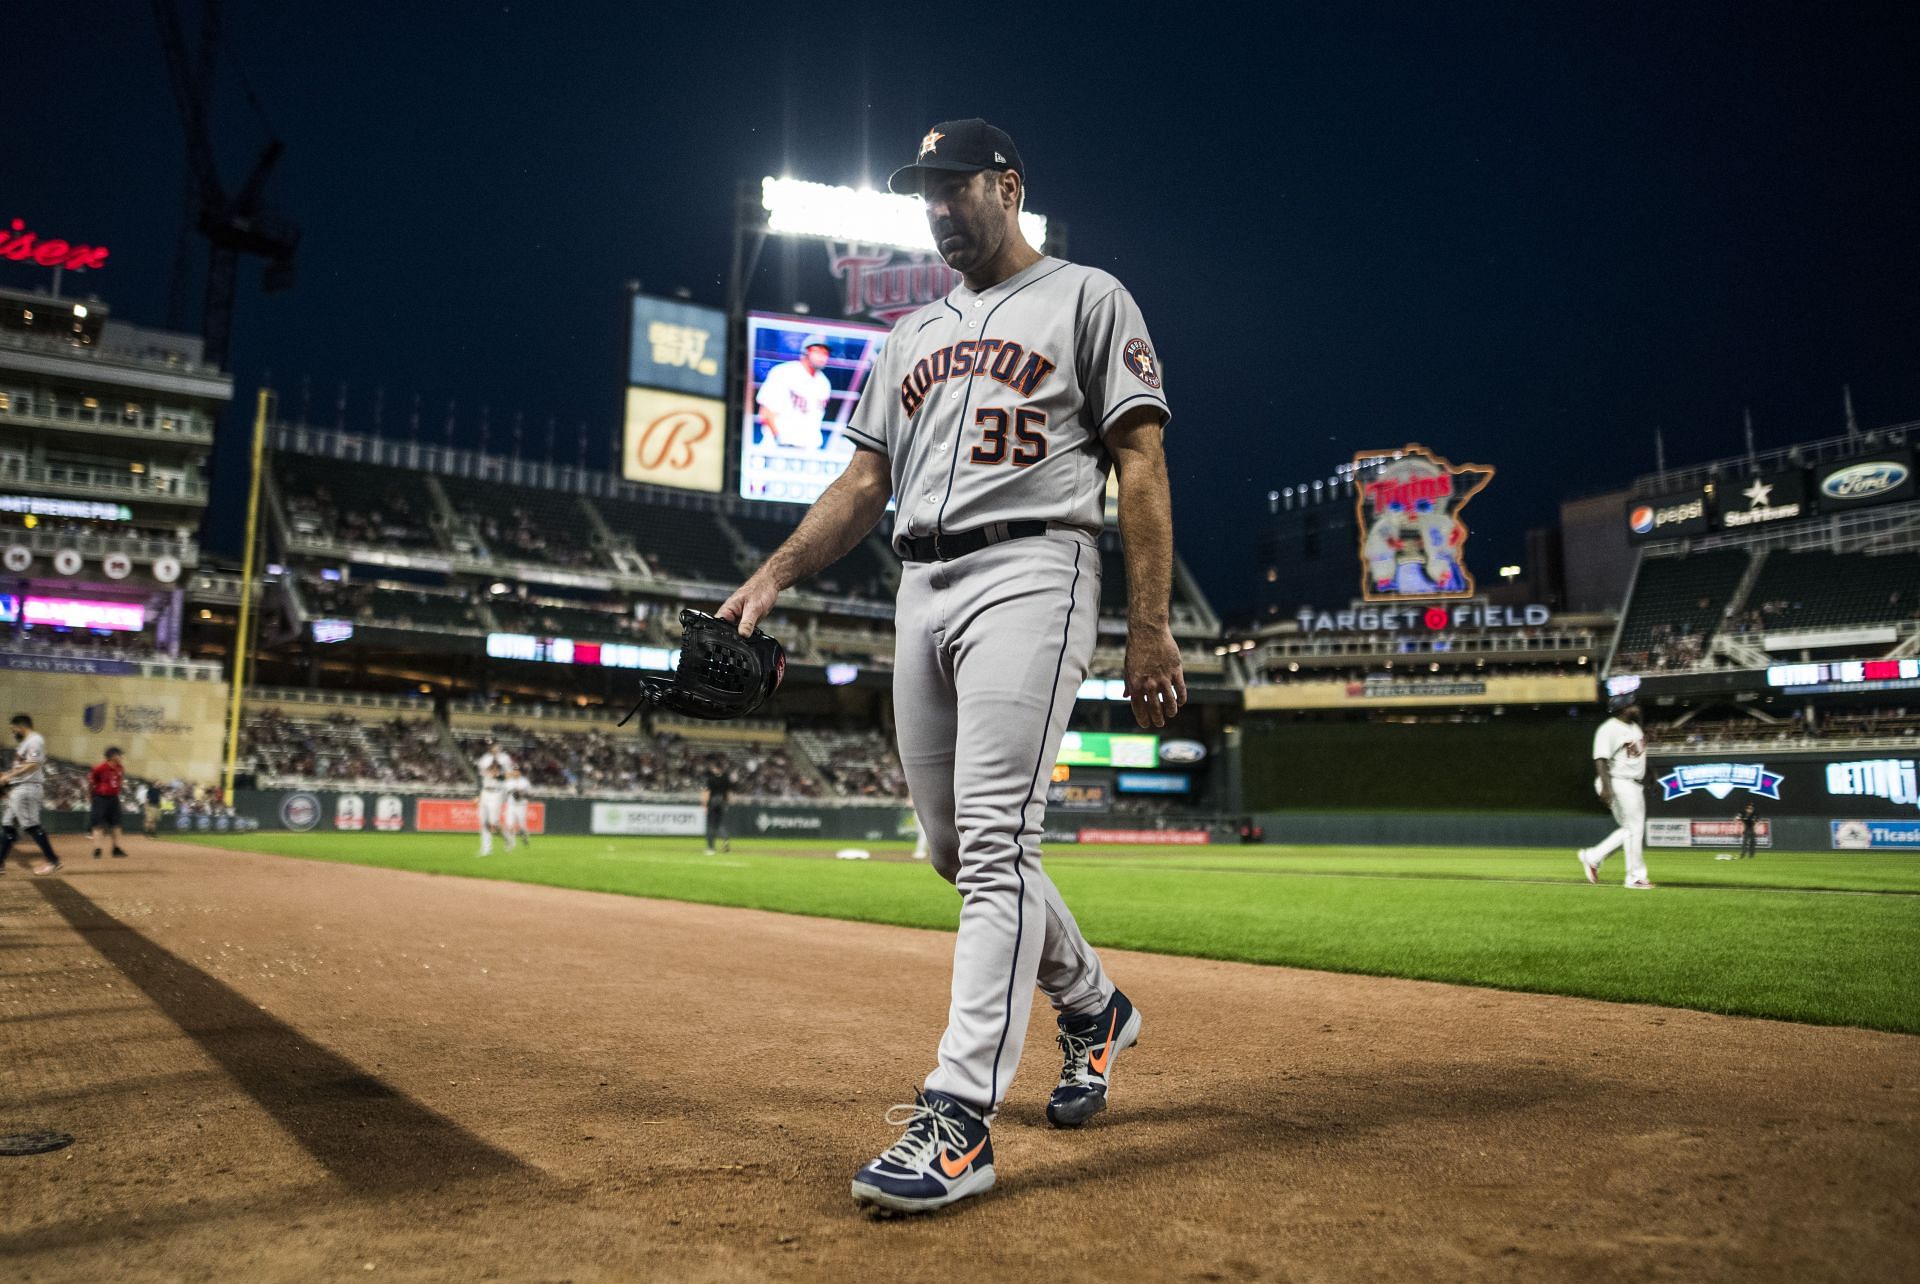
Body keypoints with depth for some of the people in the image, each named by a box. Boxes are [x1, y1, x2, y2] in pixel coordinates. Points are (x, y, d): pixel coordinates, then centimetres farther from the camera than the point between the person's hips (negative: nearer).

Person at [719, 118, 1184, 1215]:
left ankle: (960, 1116, -12)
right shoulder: (914, 337, 25)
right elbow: (864, 483, 19)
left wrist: (1151, 628, -12)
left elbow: (1142, 466, -2)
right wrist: (773, 577, 4)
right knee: (957, 846, 9)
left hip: (1028, 574, -7)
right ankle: (1094, 1008, 30)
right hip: (921, 591, 7)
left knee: (995, 837, -15)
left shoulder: (1087, 299, 7)